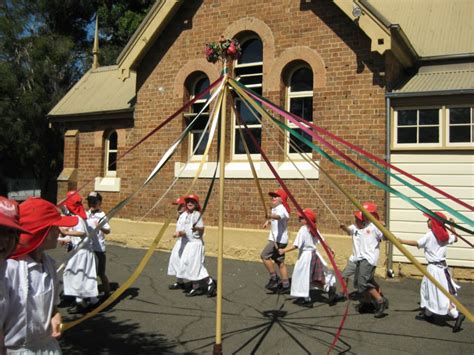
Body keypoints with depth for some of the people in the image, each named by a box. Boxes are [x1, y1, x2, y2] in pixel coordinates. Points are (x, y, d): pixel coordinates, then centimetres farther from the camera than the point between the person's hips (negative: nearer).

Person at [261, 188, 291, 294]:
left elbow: (278, 216, -40)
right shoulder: (275, 208, 15)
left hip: (279, 239, -10)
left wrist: (271, 216, -59)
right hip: (277, 239, 10)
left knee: (264, 256, -13)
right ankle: (286, 286, 15)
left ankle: (274, 278, -5)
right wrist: (268, 221, 19)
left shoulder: (280, 208, -16)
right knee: (280, 262, 11)